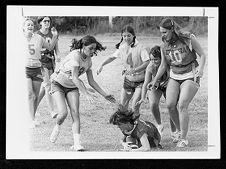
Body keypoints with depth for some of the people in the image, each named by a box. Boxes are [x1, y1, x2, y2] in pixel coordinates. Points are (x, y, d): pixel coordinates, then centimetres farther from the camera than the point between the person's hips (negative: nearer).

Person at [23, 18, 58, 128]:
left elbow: (50, 47, 18)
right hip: (25, 69, -3)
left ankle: (33, 118, 20)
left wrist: (55, 36, 6)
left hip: (37, 69, 3)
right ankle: (33, 120, -18)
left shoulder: (39, 38, 5)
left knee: (36, 96, 5)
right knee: (30, 94, -16)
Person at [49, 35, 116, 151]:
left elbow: (91, 81, 4)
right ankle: (57, 127, 17)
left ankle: (77, 143, -16)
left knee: (75, 113, -11)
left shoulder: (88, 60, -3)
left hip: (72, 87, 6)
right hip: (58, 84, -6)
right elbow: (75, 78, -33)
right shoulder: (75, 55, -27)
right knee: (63, 113, -19)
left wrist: (104, 95, -1)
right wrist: (86, 94, -40)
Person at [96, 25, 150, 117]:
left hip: (140, 81, -6)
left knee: (135, 106, -15)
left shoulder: (140, 47, -19)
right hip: (128, 80, 6)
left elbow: (147, 62, -27)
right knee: (123, 105, 9)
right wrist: (102, 65, 2)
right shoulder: (122, 47, -2)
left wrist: (134, 70, -39)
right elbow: (112, 57, 14)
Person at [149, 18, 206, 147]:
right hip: (174, 77, 5)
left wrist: (201, 68, -23)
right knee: (170, 105, -12)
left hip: (190, 77, -5)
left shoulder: (189, 39, -14)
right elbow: (163, 66, 12)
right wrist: (155, 81, 11)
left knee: (182, 106, -18)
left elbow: (202, 55, -6)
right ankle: (179, 131, 10)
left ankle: (184, 139, -10)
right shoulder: (164, 46, -1)